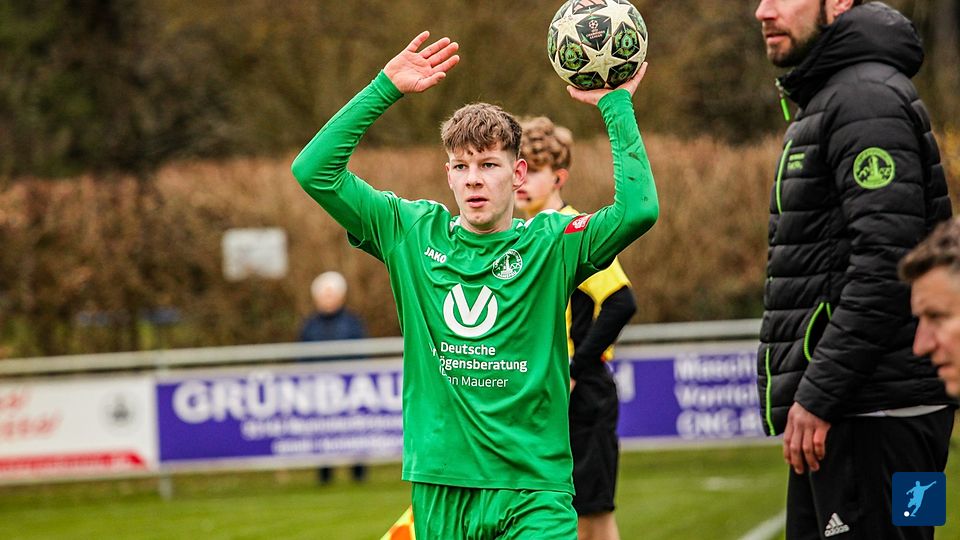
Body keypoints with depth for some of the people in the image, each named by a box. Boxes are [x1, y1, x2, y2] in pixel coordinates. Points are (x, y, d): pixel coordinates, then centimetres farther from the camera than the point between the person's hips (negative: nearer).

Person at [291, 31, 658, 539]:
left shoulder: (551, 244, 0)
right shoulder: (412, 234, 6)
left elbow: (639, 208, -16)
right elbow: (314, 172, 1)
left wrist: (615, 105, -8)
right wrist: (384, 88, 0)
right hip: (439, 490, 2)